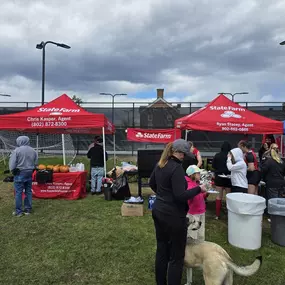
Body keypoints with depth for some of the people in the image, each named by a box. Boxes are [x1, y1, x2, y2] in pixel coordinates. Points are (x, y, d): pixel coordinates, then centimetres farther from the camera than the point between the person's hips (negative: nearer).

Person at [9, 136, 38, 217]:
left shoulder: (17, 150, -13)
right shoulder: (33, 151, 3)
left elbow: (12, 163, -11)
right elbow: (36, 163, 7)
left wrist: (13, 171, 5)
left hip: (19, 173, -5)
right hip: (29, 173, 5)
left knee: (18, 192, 3)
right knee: (28, 191, 13)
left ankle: (18, 211, 8)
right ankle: (28, 209, 21)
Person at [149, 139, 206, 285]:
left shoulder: (160, 164, 5)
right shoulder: (177, 168, -22)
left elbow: (152, 184, 19)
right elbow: (180, 196, -25)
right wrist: (199, 189, -13)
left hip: (158, 211, 9)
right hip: (173, 215, -9)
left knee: (161, 250, 21)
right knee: (176, 255, 7)